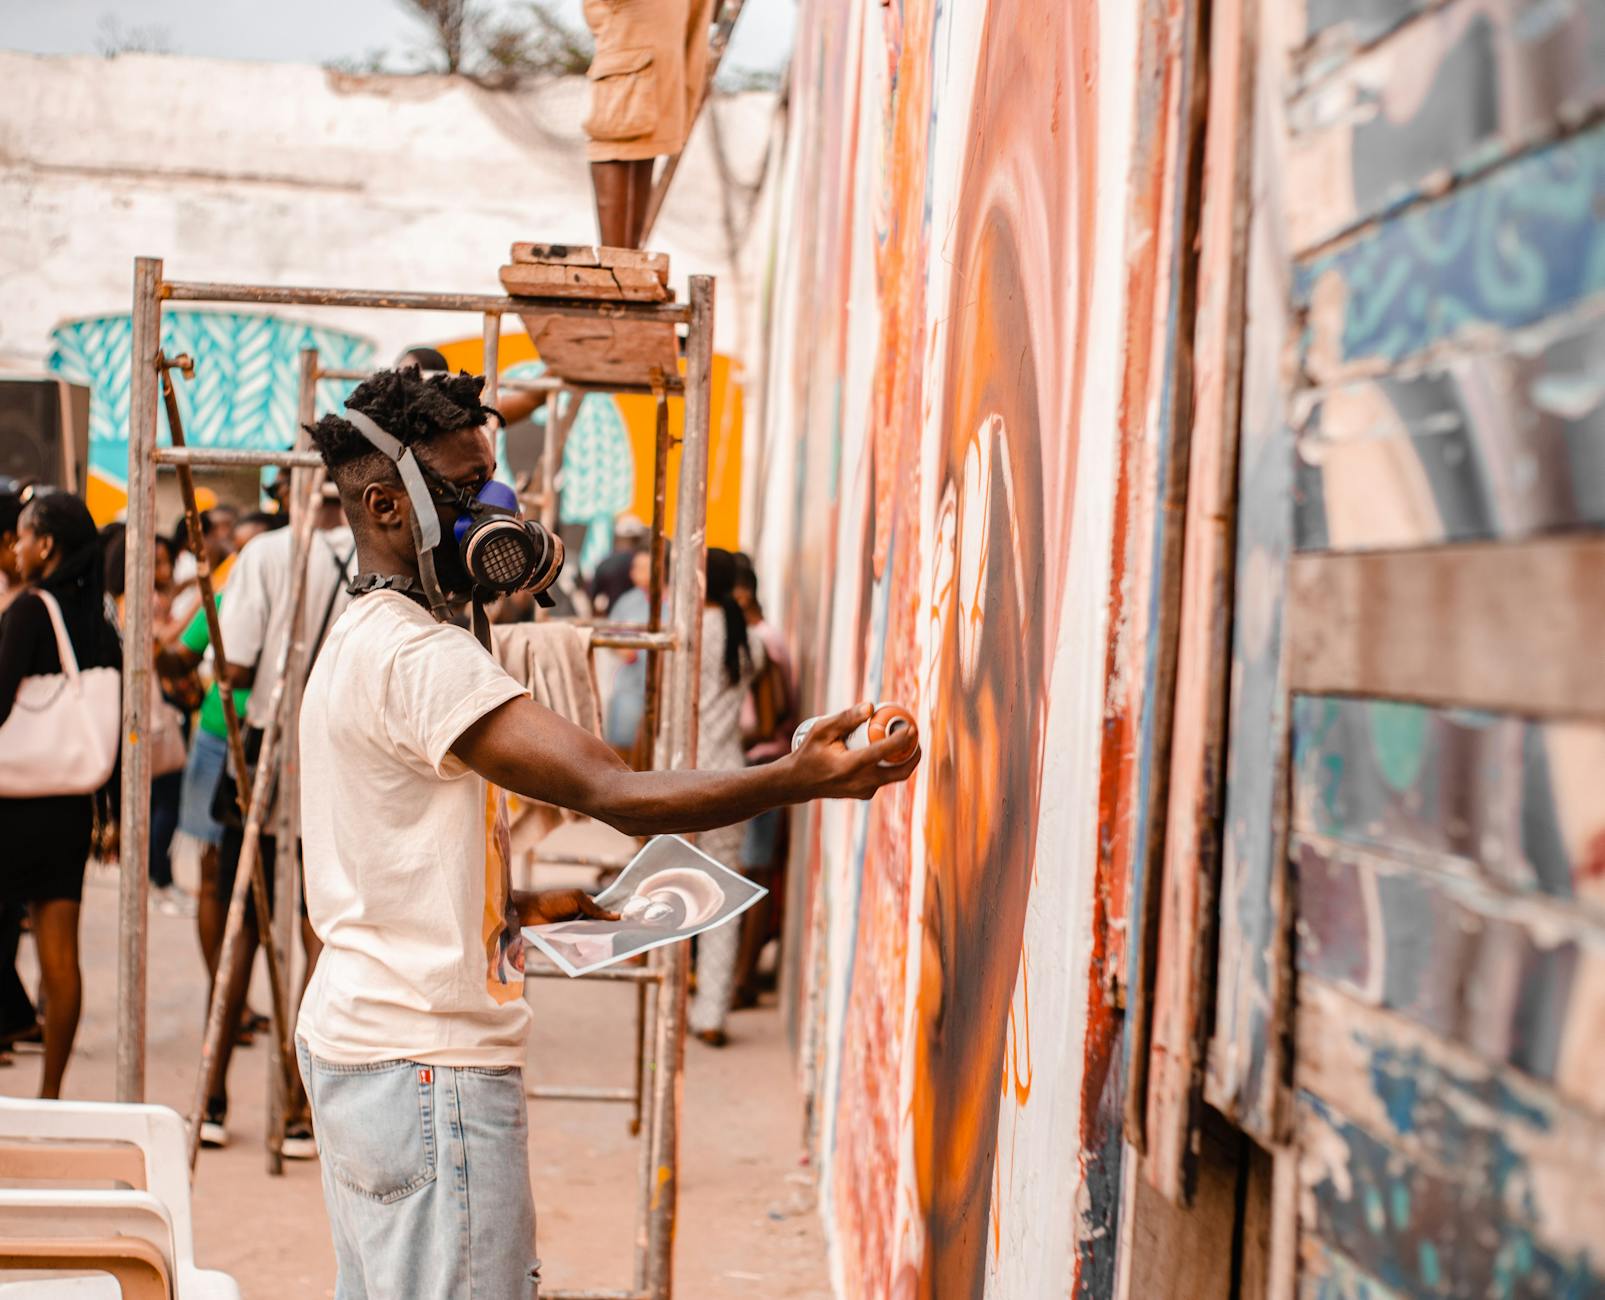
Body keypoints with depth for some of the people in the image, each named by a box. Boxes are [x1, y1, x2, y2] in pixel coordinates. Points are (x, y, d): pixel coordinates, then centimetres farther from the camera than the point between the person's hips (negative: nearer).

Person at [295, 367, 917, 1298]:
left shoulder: (359, 644, 15)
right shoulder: (418, 658, -19)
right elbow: (613, 793, -29)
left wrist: (518, 906, 10)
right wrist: (801, 780, -36)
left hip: (357, 1038, 11)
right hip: (430, 1059, -11)